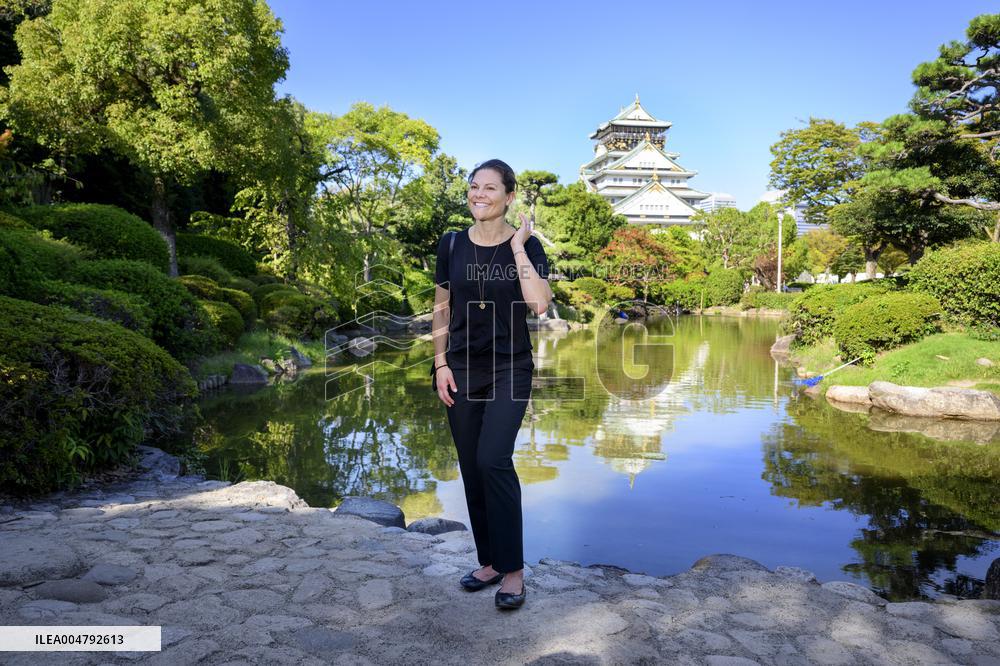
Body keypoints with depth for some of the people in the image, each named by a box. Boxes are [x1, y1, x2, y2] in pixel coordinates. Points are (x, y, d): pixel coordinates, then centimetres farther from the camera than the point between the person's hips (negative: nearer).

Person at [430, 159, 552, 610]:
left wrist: (517, 247, -16)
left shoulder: (526, 245, -4)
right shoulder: (451, 245, 3)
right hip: (462, 370, 3)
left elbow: (539, 304, -20)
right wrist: (440, 364, 1)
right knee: (472, 469, 6)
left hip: (510, 369, -3)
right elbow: (441, 309, 9)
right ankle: (489, 561, 22)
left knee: (493, 460, -17)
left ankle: (513, 570, -3)